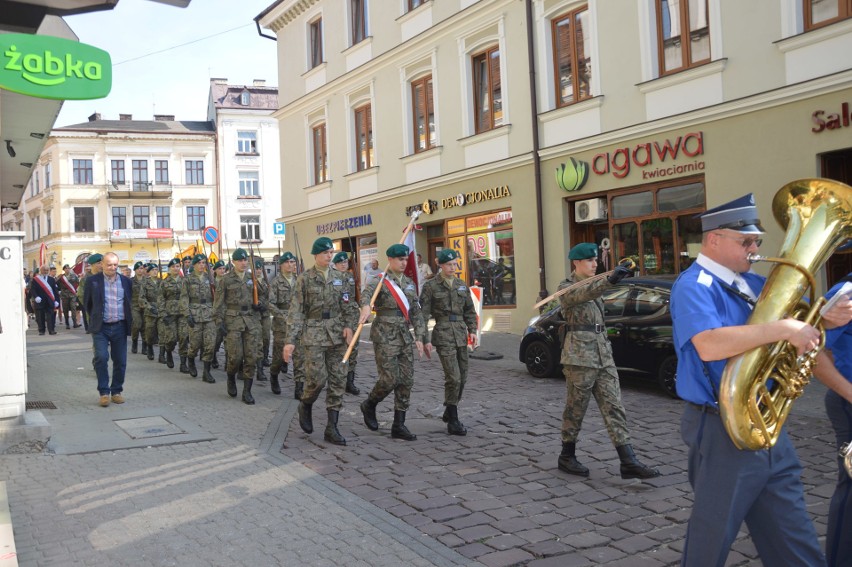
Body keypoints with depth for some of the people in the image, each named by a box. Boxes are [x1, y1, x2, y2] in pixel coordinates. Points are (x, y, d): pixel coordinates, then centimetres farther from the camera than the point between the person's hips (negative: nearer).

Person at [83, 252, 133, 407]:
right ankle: (104, 392, -2)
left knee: (120, 361, 6)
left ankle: (116, 391, 20)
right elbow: (87, 303, 10)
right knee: (101, 357, -14)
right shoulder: (93, 281, 0)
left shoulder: (126, 281, 6)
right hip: (101, 327, -2)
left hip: (120, 327, 2)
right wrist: (95, 318, 13)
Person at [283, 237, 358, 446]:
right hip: (313, 333, -4)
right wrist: (290, 341, -11)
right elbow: (296, 311, -5)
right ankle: (305, 406, 21)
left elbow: (349, 305, 10)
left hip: (337, 334, 4)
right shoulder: (305, 279, -1)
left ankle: (332, 428, 7)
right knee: (317, 378, -11)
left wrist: (349, 326, -8)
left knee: (337, 380, 1)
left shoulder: (340, 278, 9)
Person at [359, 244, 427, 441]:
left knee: (406, 381, 3)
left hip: (404, 337, 6)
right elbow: (367, 293, -30)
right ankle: (369, 405, 20)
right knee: (389, 379, -9)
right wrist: (366, 306, -53)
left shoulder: (409, 283, 13)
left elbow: (416, 313, 14)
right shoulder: (381, 282, -7)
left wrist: (419, 337, 4)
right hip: (384, 337, -6)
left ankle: (399, 425, 10)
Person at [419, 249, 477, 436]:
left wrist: (472, 330, 6)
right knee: (453, 378, -12)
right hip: (444, 336, -6)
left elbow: (470, 310, 19)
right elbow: (423, 314, -4)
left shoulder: (462, 285, 13)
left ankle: (449, 412, 29)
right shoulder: (431, 286, -2)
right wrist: (425, 339, -8)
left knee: (462, 378, 9)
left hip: (461, 336, 6)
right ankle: (453, 422, -3)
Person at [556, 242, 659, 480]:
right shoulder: (567, 287, -6)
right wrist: (609, 280, -46)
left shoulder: (593, 285, 19)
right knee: (575, 409, 2)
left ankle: (629, 462, -3)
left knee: (614, 408, 0)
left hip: (603, 355, 7)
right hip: (580, 355, -7)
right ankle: (567, 457, 17)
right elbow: (583, 293, -30)